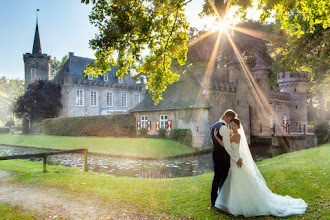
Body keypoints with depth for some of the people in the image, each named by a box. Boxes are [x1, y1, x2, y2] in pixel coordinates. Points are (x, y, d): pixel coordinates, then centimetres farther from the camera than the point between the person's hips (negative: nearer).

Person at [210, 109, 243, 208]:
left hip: (215, 154, 9)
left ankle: (213, 201, 26)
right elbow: (227, 147, -22)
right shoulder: (224, 128, -20)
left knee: (216, 177, 17)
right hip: (223, 156, -8)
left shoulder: (214, 126, 9)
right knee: (223, 178, 3)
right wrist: (237, 159, -13)